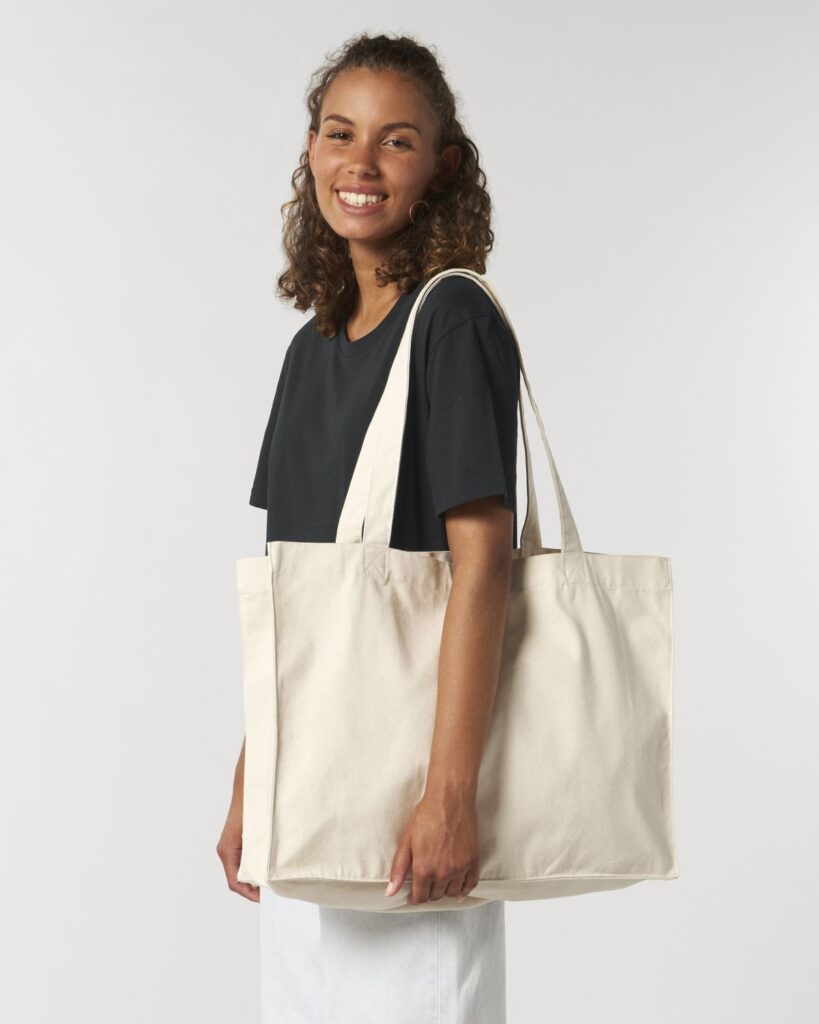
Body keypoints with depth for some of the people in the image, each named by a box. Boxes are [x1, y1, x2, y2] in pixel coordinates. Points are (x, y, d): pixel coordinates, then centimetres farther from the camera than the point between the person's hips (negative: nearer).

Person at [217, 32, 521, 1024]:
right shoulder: (312, 345, 11)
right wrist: (247, 783, 13)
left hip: (409, 765, -7)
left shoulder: (454, 319, -10)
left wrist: (450, 792, -22)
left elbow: (481, 560, -17)